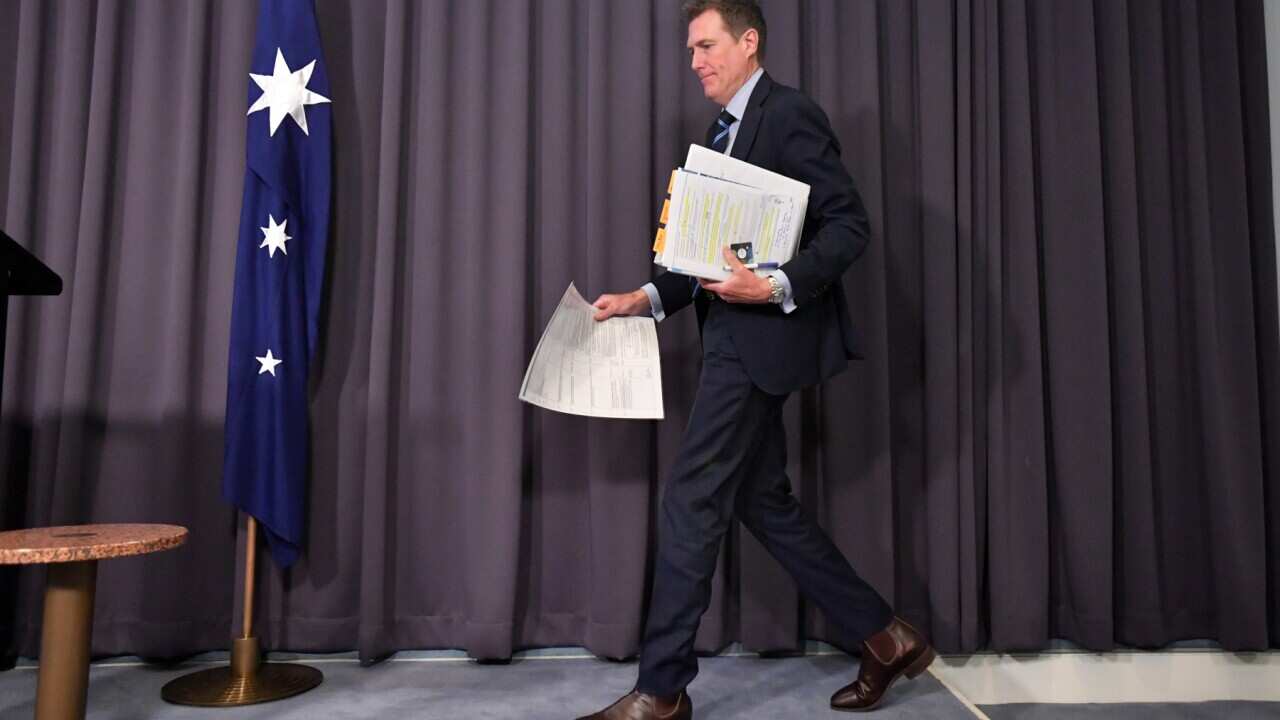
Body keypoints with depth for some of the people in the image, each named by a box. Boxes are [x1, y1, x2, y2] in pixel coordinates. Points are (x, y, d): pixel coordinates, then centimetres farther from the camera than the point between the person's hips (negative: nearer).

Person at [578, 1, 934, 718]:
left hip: (765, 334, -10)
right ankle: (885, 637, 25)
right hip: (739, 335, 10)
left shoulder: (790, 113, -7)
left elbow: (849, 224, -13)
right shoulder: (727, 131, 20)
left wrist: (776, 288, -26)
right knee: (763, 501, 13)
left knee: (691, 504, -7)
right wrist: (649, 297, 6)